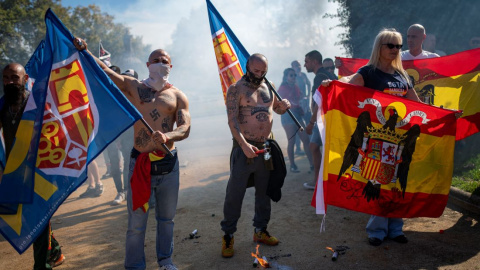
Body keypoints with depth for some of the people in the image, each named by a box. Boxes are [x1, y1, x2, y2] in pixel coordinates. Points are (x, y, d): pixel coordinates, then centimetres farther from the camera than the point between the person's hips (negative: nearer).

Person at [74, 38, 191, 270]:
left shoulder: (178, 96, 4)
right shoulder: (133, 86, 4)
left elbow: (185, 129, -7)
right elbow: (105, 71, -6)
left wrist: (166, 136, -27)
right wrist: (84, 51, -22)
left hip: (168, 163, 2)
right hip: (140, 162, -1)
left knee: (166, 217, 16)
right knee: (136, 221, 5)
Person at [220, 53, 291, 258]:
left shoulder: (268, 87, 9)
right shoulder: (236, 89, -8)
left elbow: (278, 109, 21)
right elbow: (232, 119, -16)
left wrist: (283, 106, -5)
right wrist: (244, 145, -28)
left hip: (265, 147, 6)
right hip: (244, 148, -5)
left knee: (264, 192, 14)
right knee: (235, 193, 0)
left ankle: (260, 230, 30)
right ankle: (228, 235, 14)